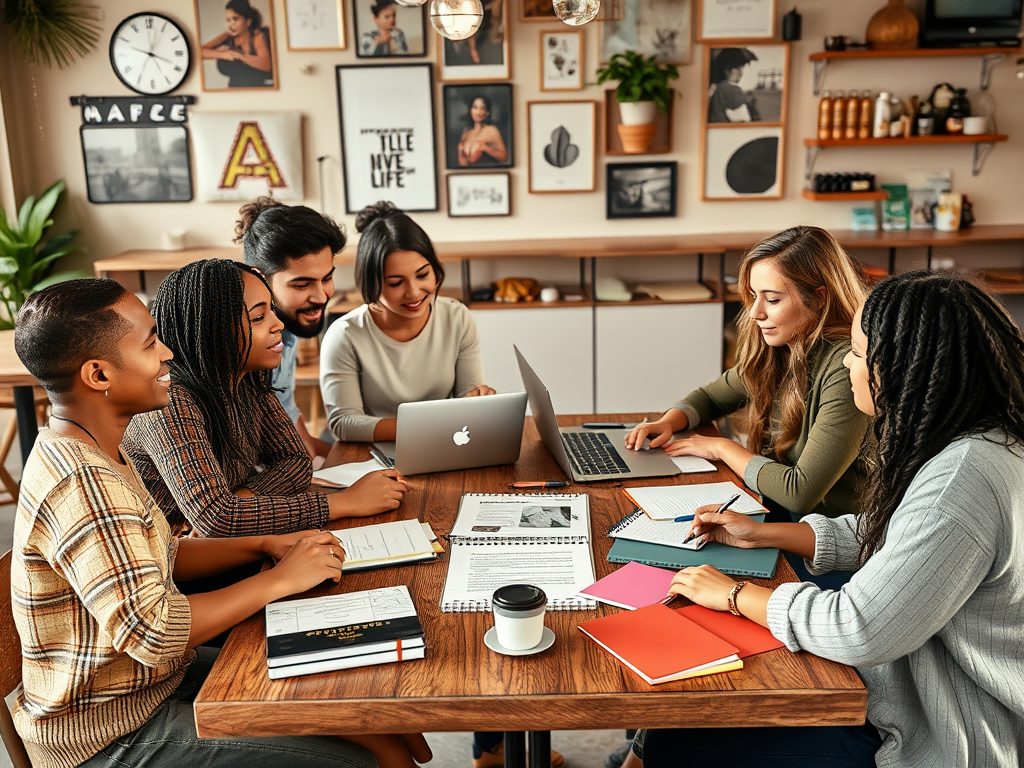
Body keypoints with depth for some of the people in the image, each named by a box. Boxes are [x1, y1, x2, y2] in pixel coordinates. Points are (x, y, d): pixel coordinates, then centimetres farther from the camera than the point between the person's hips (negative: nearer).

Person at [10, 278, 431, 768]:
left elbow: (159, 557, 12)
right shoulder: (83, 484, -27)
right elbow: (150, 631, -30)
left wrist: (267, 545, -1)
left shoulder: (86, 453, 5)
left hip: (157, 676, 9)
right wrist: (280, 580, -20)